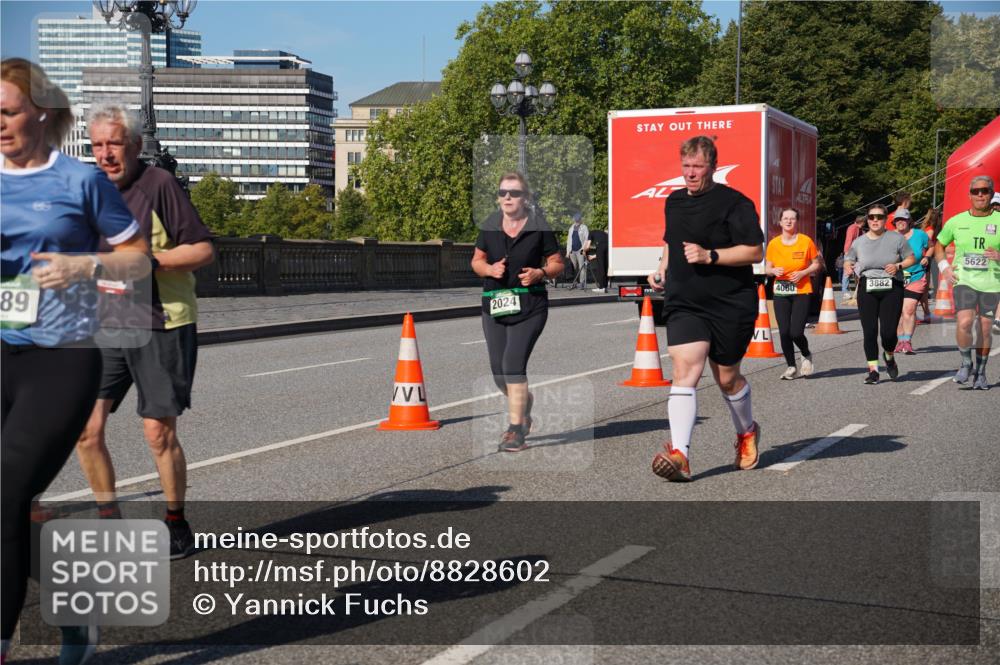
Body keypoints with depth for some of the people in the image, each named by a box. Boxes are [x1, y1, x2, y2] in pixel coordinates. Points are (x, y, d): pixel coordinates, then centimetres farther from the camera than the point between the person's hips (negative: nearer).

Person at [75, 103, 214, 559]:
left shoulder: (159, 185, -8)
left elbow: (203, 250, -11)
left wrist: (147, 262, -20)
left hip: (161, 328, -6)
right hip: (106, 329, 6)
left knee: (159, 433, -1)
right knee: (85, 428, -1)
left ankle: (176, 525, 18)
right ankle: (109, 520, 17)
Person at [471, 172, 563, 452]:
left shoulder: (539, 227, -3)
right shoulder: (490, 226, 6)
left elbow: (557, 263, 4)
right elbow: (476, 261, 14)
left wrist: (541, 273, -16)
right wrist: (489, 269, -7)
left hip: (529, 306, -4)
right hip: (494, 306, 4)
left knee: (513, 364, -15)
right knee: (499, 373, 8)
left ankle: (516, 431, -5)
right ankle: (525, 400, 40)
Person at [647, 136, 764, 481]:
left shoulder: (734, 202, -8)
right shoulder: (673, 201, 13)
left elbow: (755, 252, -13)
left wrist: (709, 256, -21)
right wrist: (662, 269, 14)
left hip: (730, 306, -4)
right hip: (683, 304, 4)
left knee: (727, 378, 10)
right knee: (684, 370, -15)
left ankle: (747, 431, 41)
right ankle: (679, 455, -24)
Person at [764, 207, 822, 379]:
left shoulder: (806, 241, -3)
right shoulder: (773, 243, 3)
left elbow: (817, 264, 5)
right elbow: (767, 269, 11)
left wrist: (803, 273, -12)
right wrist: (773, 271, -11)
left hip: (802, 291, -3)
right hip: (780, 293, 3)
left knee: (796, 332, -11)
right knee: (784, 332, -2)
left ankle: (807, 356, 21)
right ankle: (791, 367, 14)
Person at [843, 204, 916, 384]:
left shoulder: (896, 239, 3)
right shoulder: (859, 242, 9)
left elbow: (911, 259, 8)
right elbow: (848, 260, 19)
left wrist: (898, 265, -11)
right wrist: (848, 266, -4)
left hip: (892, 288, -2)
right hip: (867, 290, 2)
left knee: (888, 332, -8)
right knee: (869, 331, -4)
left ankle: (889, 356, 25)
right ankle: (873, 369, 5)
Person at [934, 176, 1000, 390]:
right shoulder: (956, 221, 5)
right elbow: (938, 245, 19)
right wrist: (943, 267, 5)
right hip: (964, 280, 0)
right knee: (964, 322, -18)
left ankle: (980, 373, 23)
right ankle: (966, 364, 5)